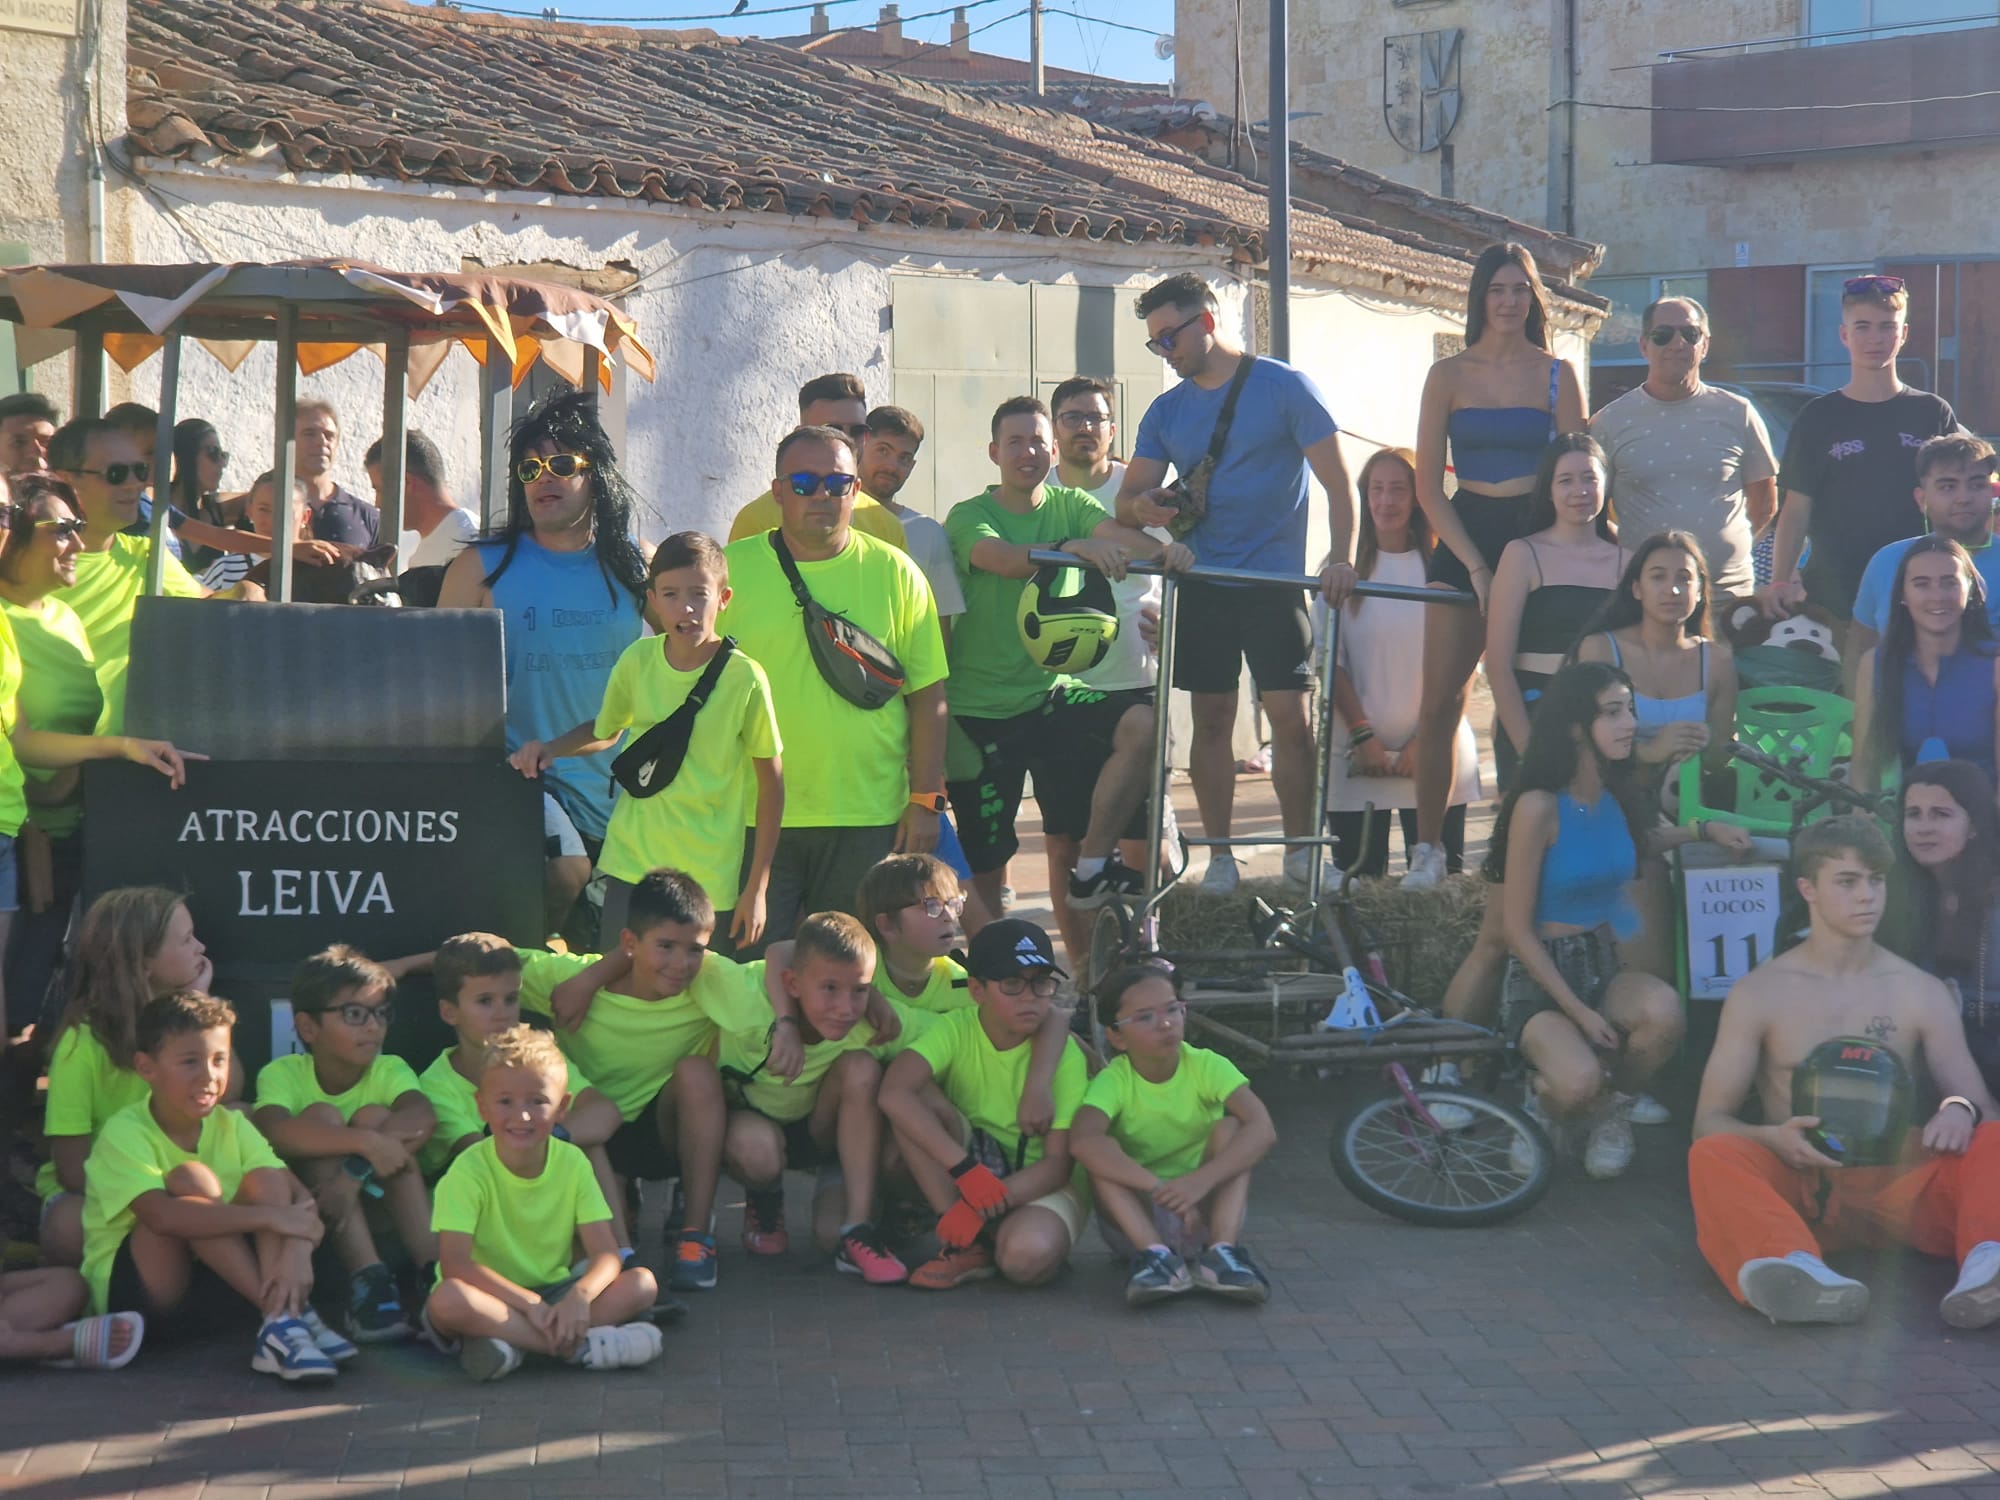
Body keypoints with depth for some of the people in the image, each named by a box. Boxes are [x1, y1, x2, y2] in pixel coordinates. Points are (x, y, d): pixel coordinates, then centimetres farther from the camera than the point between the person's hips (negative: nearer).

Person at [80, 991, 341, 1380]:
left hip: (213, 1287, 5)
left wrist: (296, 1250, -33)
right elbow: (160, 1215, -34)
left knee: (266, 1179, -15)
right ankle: (284, 1315, -30)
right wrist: (269, 1217, -36)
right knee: (190, 1178, -26)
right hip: (127, 1294, -5)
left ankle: (281, 1324, -33)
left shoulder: (230, 1126, 2)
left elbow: (300, 1198, -10)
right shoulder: (124, 1133, -15)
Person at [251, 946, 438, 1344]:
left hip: (380, 1207, 2)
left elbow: (423, 1117, -28)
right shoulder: (283, 1074, -10)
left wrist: (355, 1171, -43)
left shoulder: (389, 1071, -5)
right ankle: (368, 1279, -38)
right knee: (321, 1116, -24)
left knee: (375, 1115, -21)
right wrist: (366, 1143, -44)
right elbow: (272, 1132, -34)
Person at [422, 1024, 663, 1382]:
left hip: (553, 1294, 4)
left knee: (642, 1282, -19)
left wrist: (580, 1296, -32)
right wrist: (529, 1303, -33)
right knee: (448, 1300, -36)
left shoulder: (572, 1163, -4)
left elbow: (605, 1254, -10)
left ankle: (512, 1344, -30)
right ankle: (581, 1345, -32)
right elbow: (455, 1264, -24)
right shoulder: (470, 1171, -14)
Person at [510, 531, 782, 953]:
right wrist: (551, 749, -1)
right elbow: (606, 730, 19)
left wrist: (756, 887, -3)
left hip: (712, 881, -3)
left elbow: (771, 781, -2)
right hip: (631, 868, 3)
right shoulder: (638, 660, 0)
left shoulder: (744, 677, -10)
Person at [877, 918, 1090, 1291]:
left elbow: (1058, 1162, -17)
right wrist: (967, 1170, -39)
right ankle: (968, 1247, -20)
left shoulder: (1064, 1053, -15)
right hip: (957, 1177, 3)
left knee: (1028, 1256, -38)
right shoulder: (957, 1030, -12)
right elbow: (894, 1092, -30)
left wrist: (983, 1206, -31)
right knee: (921, 1103, -26)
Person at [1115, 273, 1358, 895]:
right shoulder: (1166, 411, 10)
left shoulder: (1283, 387, -4)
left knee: (1290, 716, -8)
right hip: (1202, 583, 4)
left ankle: (1302, 849, 1)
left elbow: (1336, 480, -7)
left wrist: (1341, 558, -21)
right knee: (1211, 718, 5)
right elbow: (1130, 494, 9)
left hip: (1274, 580, -4)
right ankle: (1220, 854, 11)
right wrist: (1140, 507, -17)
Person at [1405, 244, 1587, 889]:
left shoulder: (1557, 375, 7)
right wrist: (1475, 565, -6)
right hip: (1465, 537, 1)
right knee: (1439, 702, -6)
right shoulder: (1449, 375, 7)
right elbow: (1428, 487, 4)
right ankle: (1427, 846, -2)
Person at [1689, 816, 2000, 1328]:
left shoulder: (1923, 994, 9)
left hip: (1897, 1185, 1)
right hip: (1797, 1188, -1)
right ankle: (1797, 1271, -61)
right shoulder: (1759, 994, 4)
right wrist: (1773, 1138, -20)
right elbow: (1710, 1121, 3)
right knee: (1714, 1155, -31)